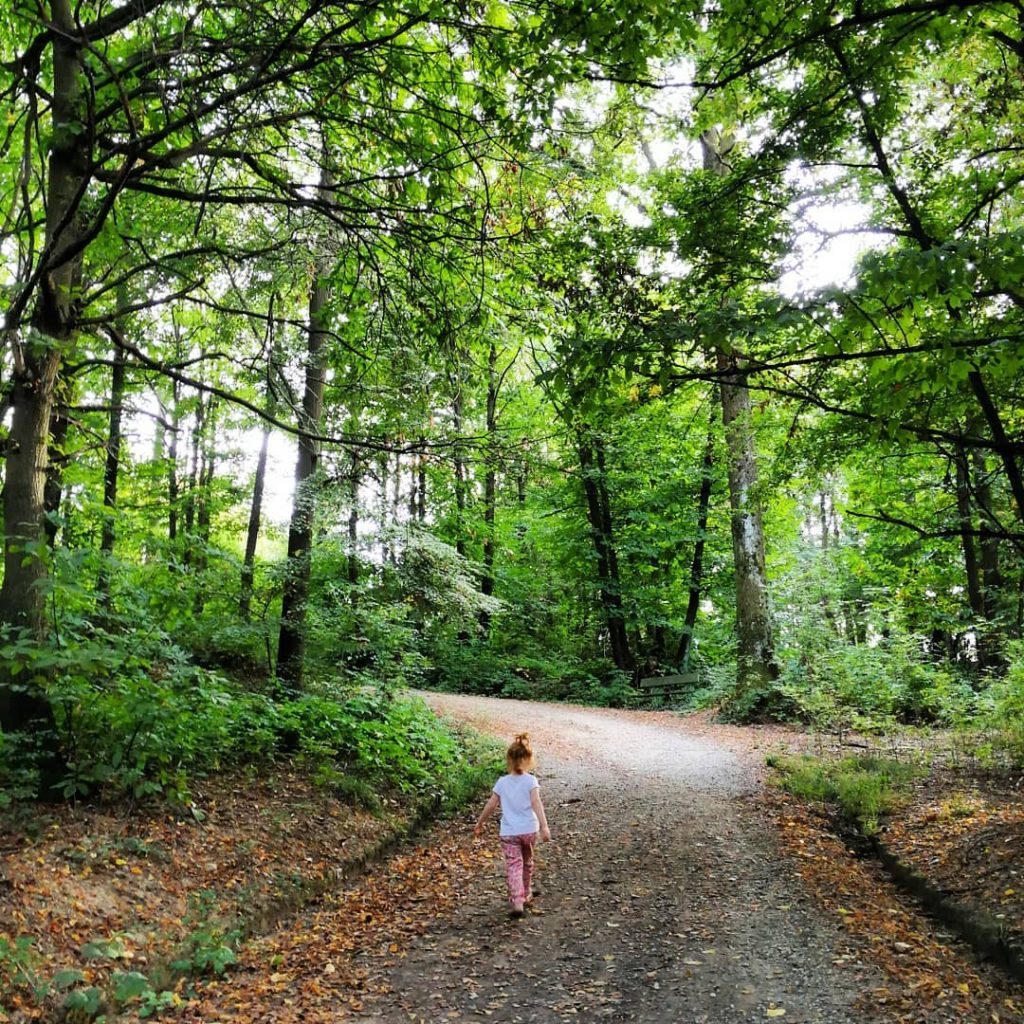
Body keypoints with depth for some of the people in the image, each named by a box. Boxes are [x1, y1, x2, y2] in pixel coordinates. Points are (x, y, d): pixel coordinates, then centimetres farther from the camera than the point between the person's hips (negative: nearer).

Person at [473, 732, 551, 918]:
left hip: (508, 832, 0)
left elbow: (490, 806, 2)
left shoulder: (502, 782, -1)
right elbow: (536, 803, -20)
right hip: (529, 830, 1)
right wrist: (544, 826, -25)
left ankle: (517, 901, -17)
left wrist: (479, 824, 16)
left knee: (514, 866, -1)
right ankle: (526, 895, 38)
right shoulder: (531, 781, -7)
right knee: (527, 862, 22)